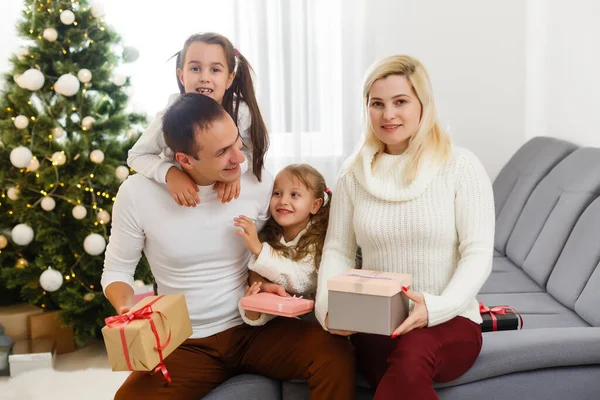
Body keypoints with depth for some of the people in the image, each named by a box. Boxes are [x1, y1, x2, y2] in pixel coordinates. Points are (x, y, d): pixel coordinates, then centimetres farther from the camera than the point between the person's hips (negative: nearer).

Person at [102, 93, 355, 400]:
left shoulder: (258, 181, -9)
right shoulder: (138, 193, -13)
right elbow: (116, 269, 1)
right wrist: (128, 310, -20)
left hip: (253, 328, 1)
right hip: (185, 344, 0)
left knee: (336, 355, -25)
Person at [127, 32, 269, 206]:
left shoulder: (241, 112, -24)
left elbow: (249, 152, -10)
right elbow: (137, 156, -18)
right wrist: (169, 173, -36)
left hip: (222, 191, 1)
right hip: (177, 197, -1)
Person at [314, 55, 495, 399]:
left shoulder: (460, 166, -4)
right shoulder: (354, 174, 6)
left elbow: (477, 254, -9)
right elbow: (338, 251, 7)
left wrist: (436, 307, -26)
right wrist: (328, 306, -13)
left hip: (449, 322, -1)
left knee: (411, 354, -35)